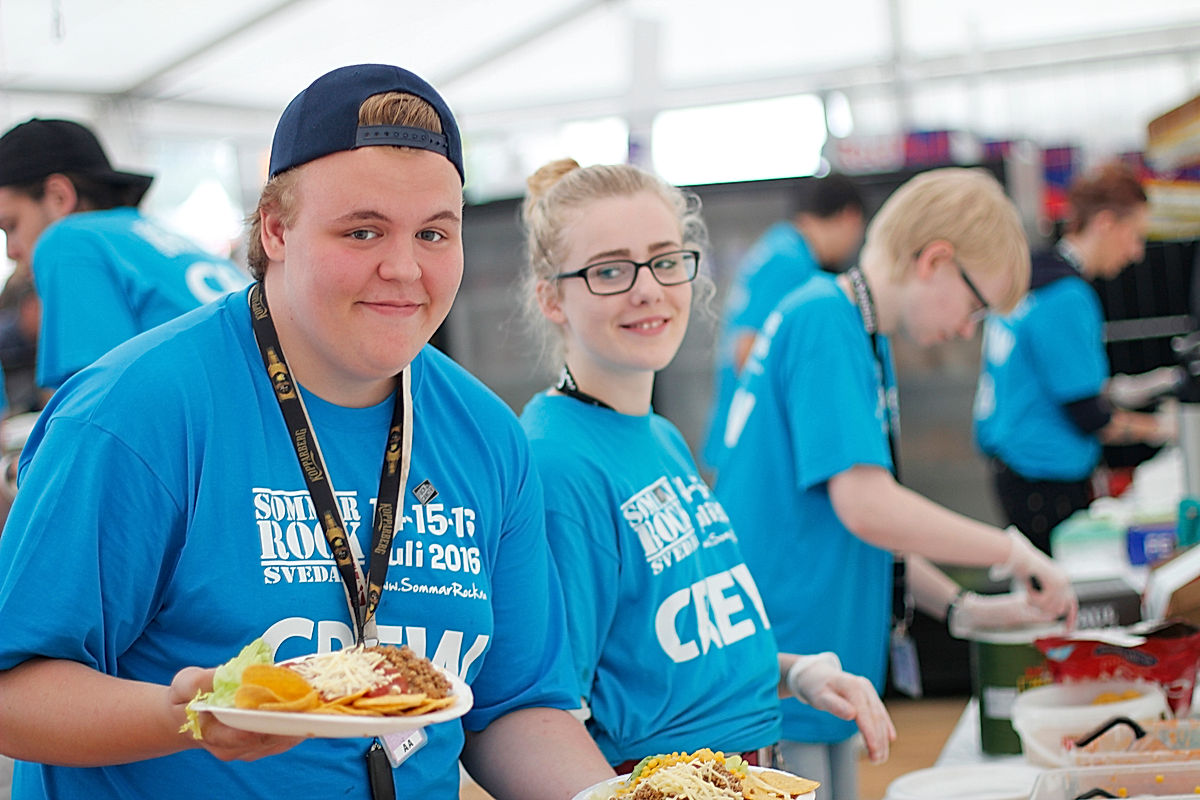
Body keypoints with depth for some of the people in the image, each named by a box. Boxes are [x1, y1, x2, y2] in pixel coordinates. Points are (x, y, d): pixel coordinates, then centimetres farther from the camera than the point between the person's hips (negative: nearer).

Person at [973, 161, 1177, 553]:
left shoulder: (1029, 274, 11)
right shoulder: (1067, 297, -18)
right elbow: (1086, 417, -17)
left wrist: (1125, 390, 16)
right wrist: (1161, 429, -2)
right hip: (1048, 483, -10)